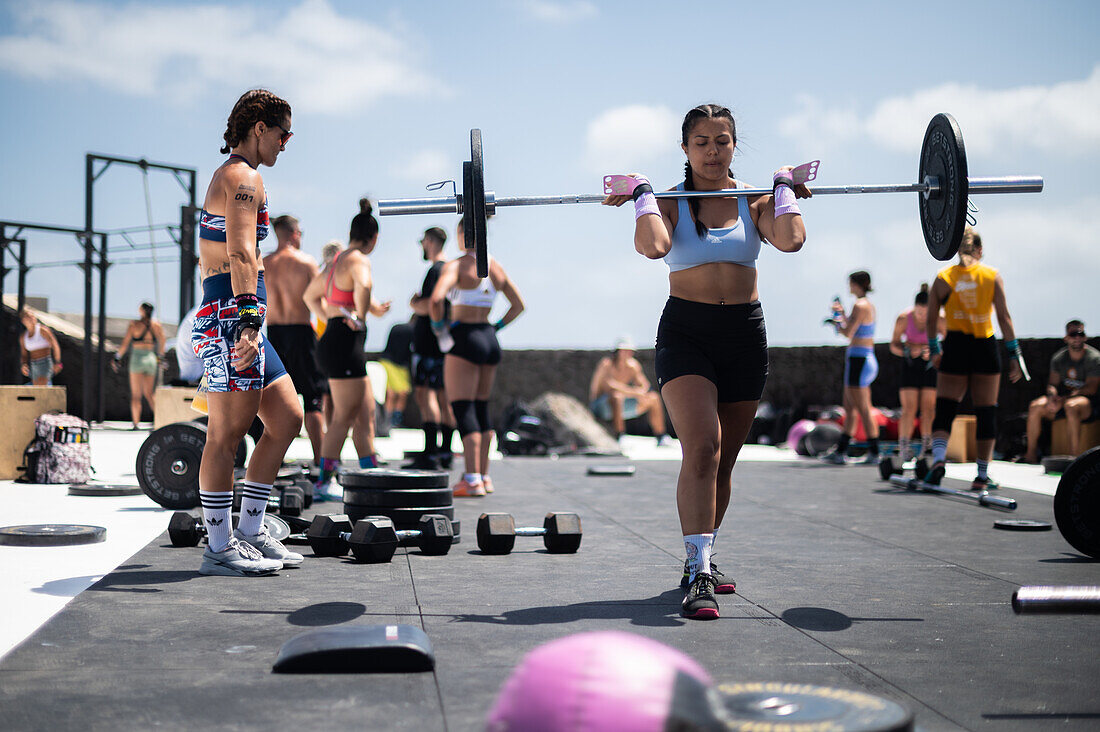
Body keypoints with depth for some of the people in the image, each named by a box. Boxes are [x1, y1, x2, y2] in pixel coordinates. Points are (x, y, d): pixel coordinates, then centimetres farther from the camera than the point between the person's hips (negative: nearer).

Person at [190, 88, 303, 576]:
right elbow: (241, 255, -20)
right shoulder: (244, 177, -8)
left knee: (287, 419, 10)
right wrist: (249, 321, -27)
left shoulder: (227, 176, 24)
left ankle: (250, 533, 15)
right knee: (227, 432, -6)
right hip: (232, 314, -11)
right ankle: (220, 549, 0)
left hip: (229, 314, 11)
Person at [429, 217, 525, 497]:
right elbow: (518, 305, 16)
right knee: (481, 408, 15)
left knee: (463, 409, -6)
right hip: (490, 341, 7)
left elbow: (436, 299, -25)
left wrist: (438, 325, -9)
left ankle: (472, 480, -11)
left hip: (464, 338, -7)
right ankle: (484, 476, 20)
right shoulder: (497, 267, 10)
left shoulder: (456, 266, -10)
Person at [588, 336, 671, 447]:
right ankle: (619, 438, -39)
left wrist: (640, 391, -23)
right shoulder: (606, 363, -20)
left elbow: (644, 385, 3)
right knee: (616, 396, -40)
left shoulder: (632, 364, 2)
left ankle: (661, 437, 9)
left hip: (619, 407, 8)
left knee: (654, 397, 3)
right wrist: (635, 393, -38)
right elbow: (609, 384, -36)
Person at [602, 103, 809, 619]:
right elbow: (653, 246, -23)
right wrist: (642, 193, -9)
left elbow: (791, 239, -16)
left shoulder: (753, 200, 6)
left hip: (745, 332, 3)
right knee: (702, 448, -21)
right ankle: (699, 575, -22)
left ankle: (700, 560, 30)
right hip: (686, 331, -3)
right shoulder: (671, 202, 1)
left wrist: (784, 186, -2)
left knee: (723, 461, 11)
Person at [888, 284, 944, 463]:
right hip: (910, 364, 0)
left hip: (931, 363, 0)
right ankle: (903, 448, -5)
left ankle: (926, 447, 3)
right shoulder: (904, 319, -14)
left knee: (928, 408, -5)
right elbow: (894, 345, -4)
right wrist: (907, 351, -24)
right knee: (909, 408, -9)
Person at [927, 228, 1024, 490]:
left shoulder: (943, 277, 3)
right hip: (985, 349, 0)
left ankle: (938, 459, -22)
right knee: (986, 412, 8)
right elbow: (1004, 318, -3)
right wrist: (1015, 355, -1)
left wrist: (934, 350, 16)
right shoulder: (993, 276, 1)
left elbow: (931, 320, 3)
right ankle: (982, 476, 10)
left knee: (944, 410, 3)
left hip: (955, 347, 0)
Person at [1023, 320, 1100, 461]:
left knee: (1071, 406, -39)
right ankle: (1031, 454, -11)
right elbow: (1052, 383, 5)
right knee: (1036, 406, -20)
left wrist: (1064, 399, -24)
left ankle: (1074, 455, -36)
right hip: (1064, 398, 5)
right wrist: (1052, 396, -20)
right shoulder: (1058, 357, 6)